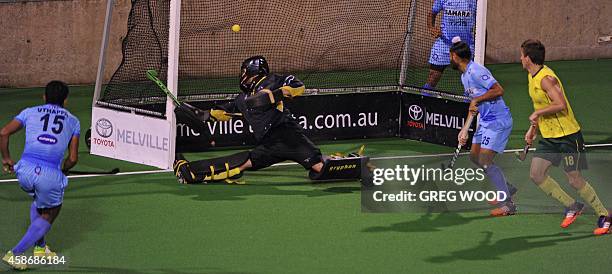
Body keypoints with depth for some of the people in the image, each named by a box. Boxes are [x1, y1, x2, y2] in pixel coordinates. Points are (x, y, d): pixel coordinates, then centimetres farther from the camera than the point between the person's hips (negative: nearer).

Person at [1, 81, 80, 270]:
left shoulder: (30, 112, 15)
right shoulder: (73, 121, 15)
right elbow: (73, 158, 8)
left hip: (25, 170, 3)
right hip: (51, 175, -3)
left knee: (38, 201, 34)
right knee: (47, 216, 18)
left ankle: (40, 247, 32)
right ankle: (15, 253, 3)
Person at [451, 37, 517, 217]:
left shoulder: (476, 71, -18)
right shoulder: (464, 76, 14)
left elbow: (499, 90, -25)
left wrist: (477, 100, -21)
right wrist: (465, 129, 20)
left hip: (498, 121, -11)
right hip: (485, 121, 11)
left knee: (485, 161, -15)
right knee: (474, 156, 15)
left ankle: (508, 205, -12)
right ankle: (506, 188, 26)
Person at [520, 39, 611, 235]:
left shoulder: (546, 78, -21)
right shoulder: (532, 76, 10)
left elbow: (560, 105, -31)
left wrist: (537, 113, -20)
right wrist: (533, 128, 18)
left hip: (567, 135, -9)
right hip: (548, 137, 9)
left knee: (574, 180, -6)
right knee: (536, 175, 1)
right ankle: (572, 206, 13)